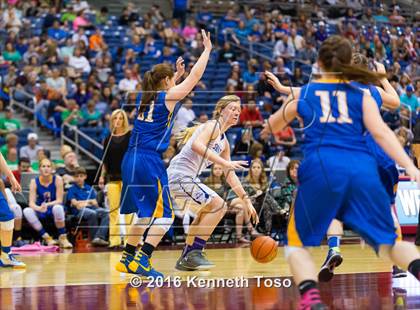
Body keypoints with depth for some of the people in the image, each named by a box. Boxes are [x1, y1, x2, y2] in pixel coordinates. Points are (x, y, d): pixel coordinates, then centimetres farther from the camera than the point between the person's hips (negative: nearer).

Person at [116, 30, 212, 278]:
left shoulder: (144, 96, 15)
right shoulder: (168, 97, -5)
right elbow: (195, 77, -2)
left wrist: (178, 73, 38)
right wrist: (207, 49, 8)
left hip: (131, 159, 8)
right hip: (150, 162, -8)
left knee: (145, 215, 20)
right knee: (165, 216, -4)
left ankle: (127, 259, 22)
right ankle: (142, 261, -14)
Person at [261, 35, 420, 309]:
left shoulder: (303, 93, 20)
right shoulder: (362, 95, 18)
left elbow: (274, 125, 38)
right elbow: (381, 132, 1)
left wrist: (265, 130, 61)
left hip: (321, 167, -1)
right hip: (363, 168, 1)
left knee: (298, 243, 14)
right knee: (390, 241, 11)